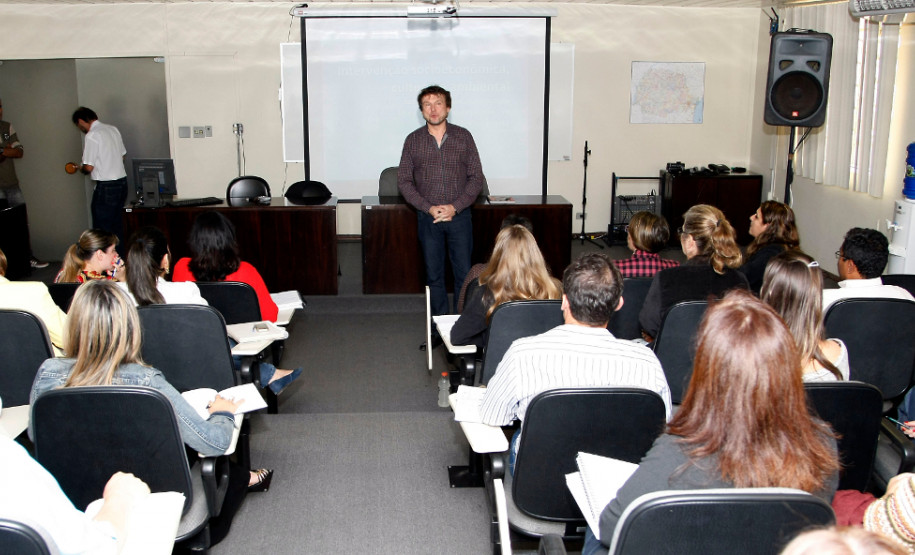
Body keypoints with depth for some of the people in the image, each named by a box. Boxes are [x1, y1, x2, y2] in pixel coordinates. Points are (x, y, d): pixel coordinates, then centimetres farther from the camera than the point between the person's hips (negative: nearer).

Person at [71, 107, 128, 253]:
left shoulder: (92, 136, -14)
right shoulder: (113, 129, 9)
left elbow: (89, 167, -14)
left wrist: (81, 168, 7)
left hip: (105, 187, -8)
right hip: (122, 182, 8)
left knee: (102, 229, 0)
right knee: (117, 224, 16)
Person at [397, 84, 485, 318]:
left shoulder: (463, 136, 0)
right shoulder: (413, 140, 2)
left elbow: (476, 176, -1)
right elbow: (404, 180, 0)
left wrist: (455, 207, -13)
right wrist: (429, 208, -11)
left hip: (459, 215, -1)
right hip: (428, 218, 1)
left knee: (464, 274, 1)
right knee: (434, 275, 7)